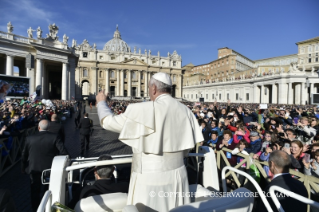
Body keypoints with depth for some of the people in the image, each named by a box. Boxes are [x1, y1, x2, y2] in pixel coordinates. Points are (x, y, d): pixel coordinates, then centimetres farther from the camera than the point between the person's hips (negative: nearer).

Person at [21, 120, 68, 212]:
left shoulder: (29, 138, -8)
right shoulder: (55, 137, -15)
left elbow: (24, 155, 2)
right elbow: (64, 152, -20)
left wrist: (23, 168, 15)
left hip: (34, 170, 2)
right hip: (50, 170, -1)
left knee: (35, 192, 21)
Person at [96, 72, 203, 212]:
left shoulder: (142, 110, -19)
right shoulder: (185, 110, -2)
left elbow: (108, 122, -7)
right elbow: (188, 144, 6)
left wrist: (101, 102, 12)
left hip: (150, 176, -5)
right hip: (177, 173, 6)